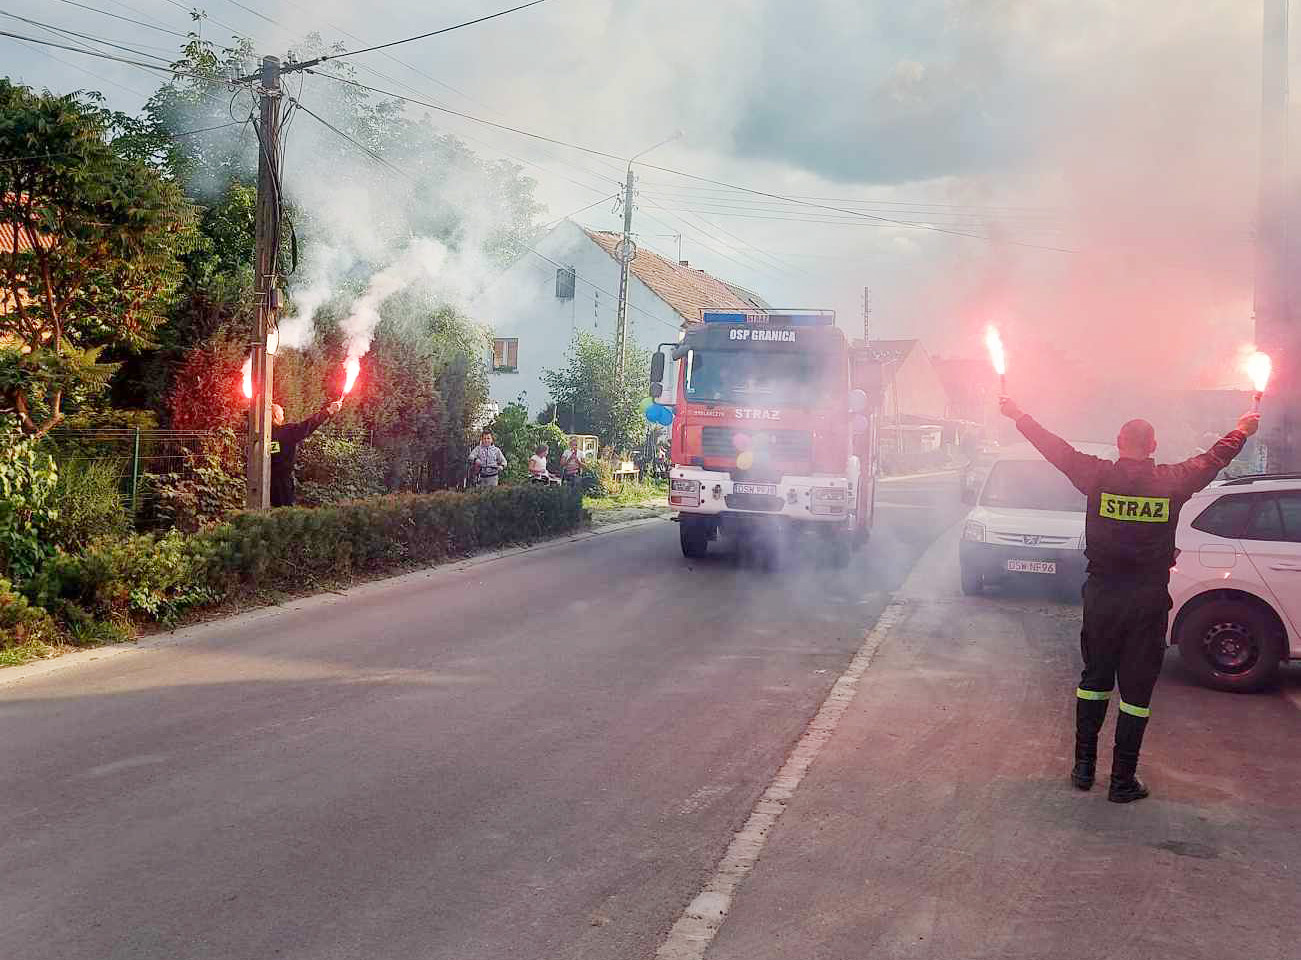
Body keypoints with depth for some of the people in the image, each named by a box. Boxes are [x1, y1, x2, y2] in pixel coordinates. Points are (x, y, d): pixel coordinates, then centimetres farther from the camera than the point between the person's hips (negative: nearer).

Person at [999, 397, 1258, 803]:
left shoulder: (1100, 476, -8)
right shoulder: (1173, 480, -5)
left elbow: (1056, 449, 3)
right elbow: (1216, 457, 13)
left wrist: (1018, 415, 16)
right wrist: (1244, 429, 32)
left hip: (1102, 594, 1)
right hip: (1149, 600, -1)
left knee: (1094, 679, 16)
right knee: (1136, 690, 6)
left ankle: (1084, 766, 20)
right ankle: (1123, 781, 11)